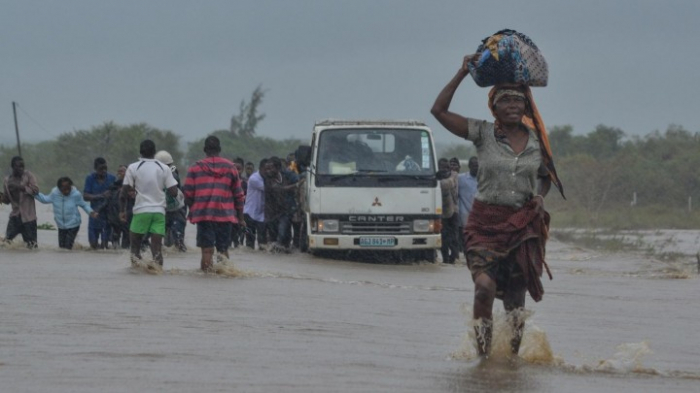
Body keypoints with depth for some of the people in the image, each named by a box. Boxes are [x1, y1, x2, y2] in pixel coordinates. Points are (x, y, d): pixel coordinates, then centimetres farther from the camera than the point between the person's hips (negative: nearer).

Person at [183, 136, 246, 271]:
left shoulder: (195, 167, 2)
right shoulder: (230, 167, 6)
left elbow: (188, 194, 1)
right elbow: (238, 194, 7)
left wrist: (191, 210, 18)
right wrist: (240, 216, 14)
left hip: (203, 214, -1)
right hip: (225, 214, 1)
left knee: (206, 248, -1)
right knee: (223, 248, 8)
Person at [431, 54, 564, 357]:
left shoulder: (537, 141, 6)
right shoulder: (482, 134, -2)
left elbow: (546, 176, 22)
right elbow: (439, 110, -9)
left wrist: (540, 196, 0)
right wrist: (463, 73, -9)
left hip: (524, 226, 3)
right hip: (485, 222, -3)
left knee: (516, 298, 5)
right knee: (485, 285, -22)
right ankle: (483, 353, -12)